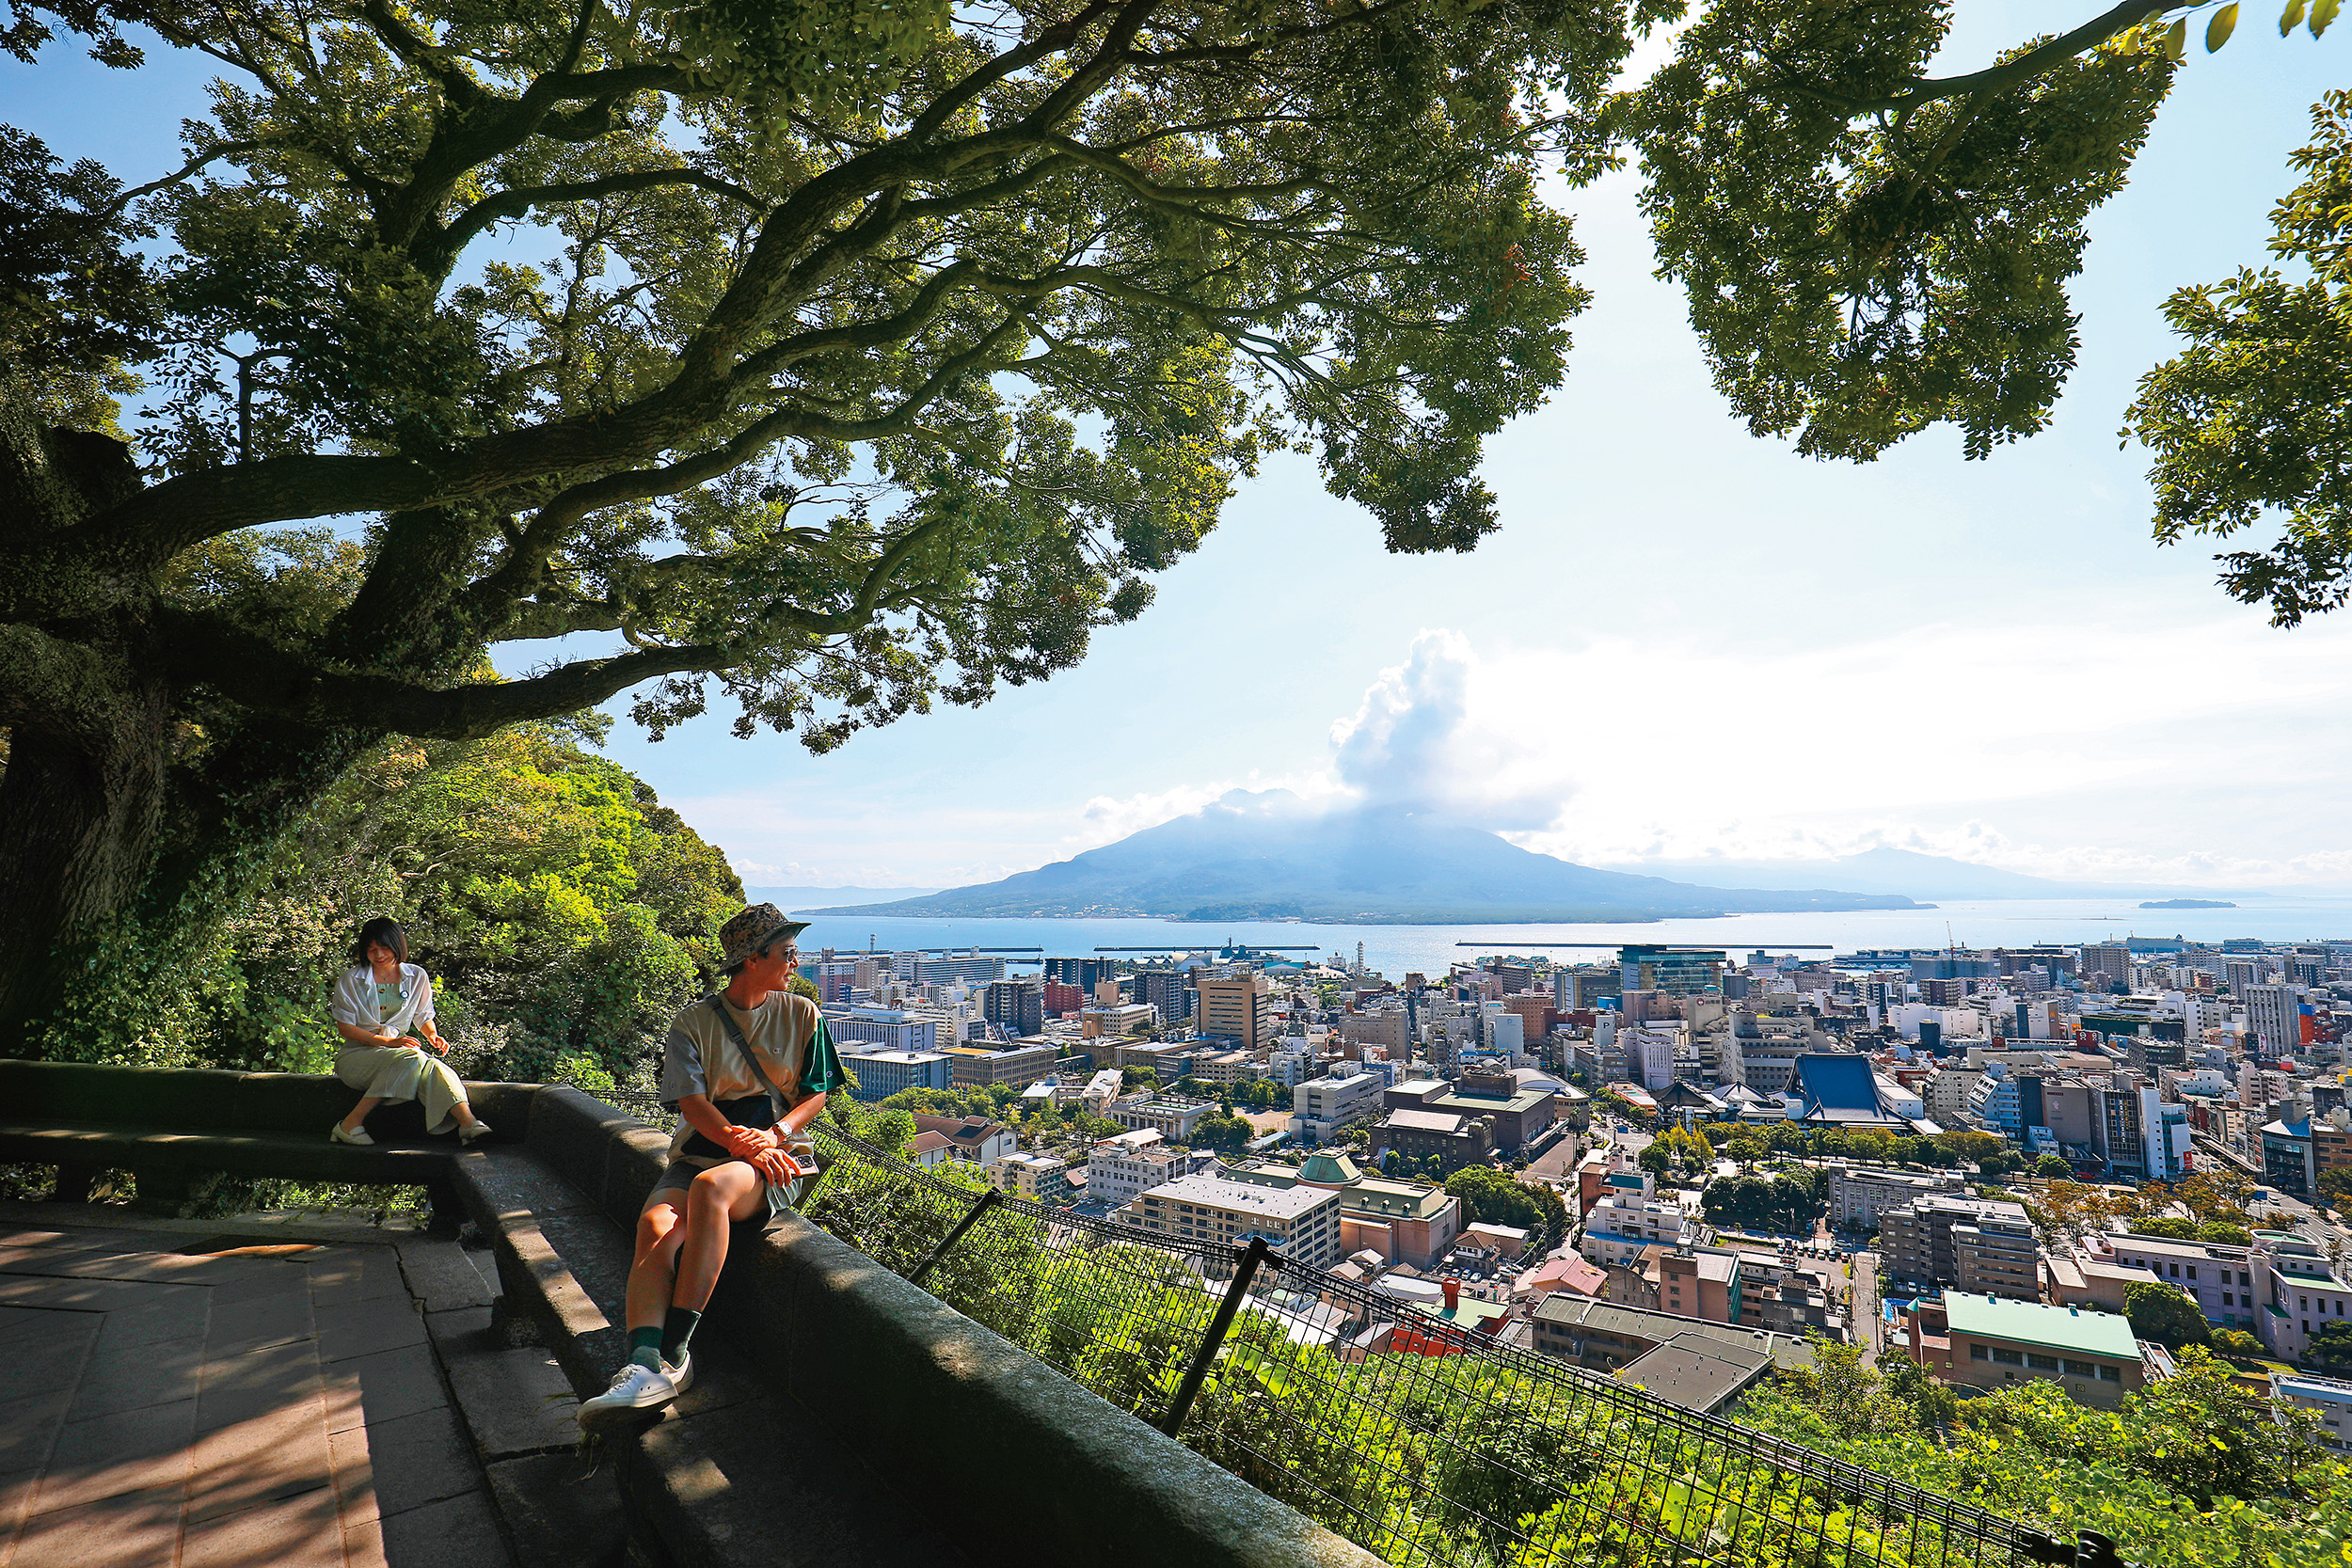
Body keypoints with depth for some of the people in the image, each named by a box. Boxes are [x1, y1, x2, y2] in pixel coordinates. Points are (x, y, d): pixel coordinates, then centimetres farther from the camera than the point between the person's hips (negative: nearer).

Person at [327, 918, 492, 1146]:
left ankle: (467, 1122, -52)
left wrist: (433, 1036, -5)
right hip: (356, 1054, -2)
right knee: (412, 1058, -37)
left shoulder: (417, 977, 9)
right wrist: (387, 1042, -16)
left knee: (432, 1067, -34)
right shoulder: (351, 980, 2)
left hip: (399, 1048, 3)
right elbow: (345, 1027, -3)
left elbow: (424, 1017, 19)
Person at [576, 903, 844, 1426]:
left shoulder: (801, 1015, 9)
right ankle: (645, 1363, -40)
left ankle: (674, 1349, -30)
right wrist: (746, 1145, -19)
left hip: (781, 1155, -2)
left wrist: (773, 1134, -12)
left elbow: (817, 1094, 7)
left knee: (711, 1185, -34)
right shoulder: (692, 1024, 6)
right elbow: (693, 1104, -4)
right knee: (655, 1223, -29)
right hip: (702, 1149, 2)